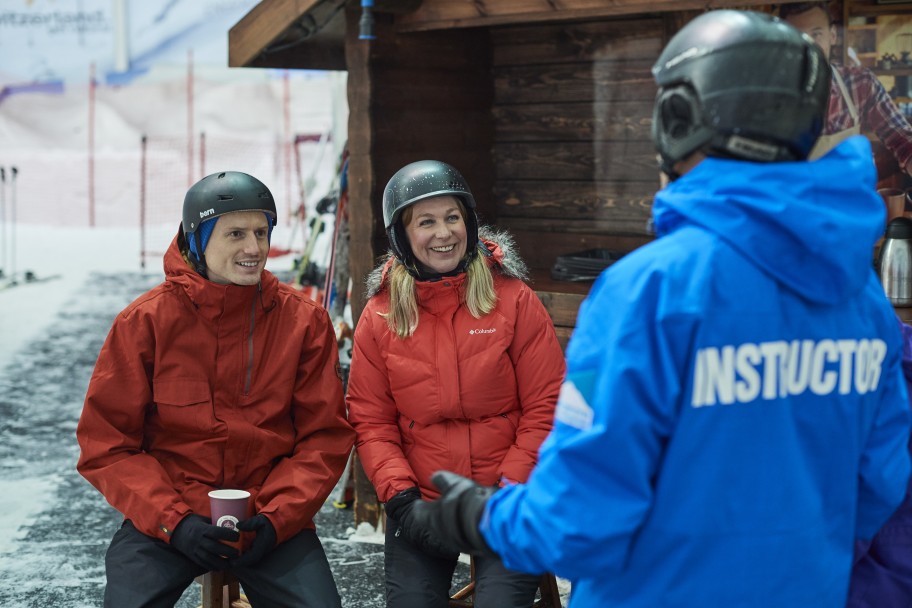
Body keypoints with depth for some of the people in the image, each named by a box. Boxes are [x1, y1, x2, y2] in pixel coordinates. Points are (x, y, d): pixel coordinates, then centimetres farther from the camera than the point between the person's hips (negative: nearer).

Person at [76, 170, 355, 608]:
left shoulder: (304, 321, 1)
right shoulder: (144, 321, -2)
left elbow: (325, 438, 4)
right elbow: (107, 445, -1)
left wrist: (277, 518, -11)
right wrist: (174, 521, -14)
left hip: (271, 518, 1)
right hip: (164, 517, -1)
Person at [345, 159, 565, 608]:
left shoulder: (514, 300, -2)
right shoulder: (381, 316, 3)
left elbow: (546, 406, -2)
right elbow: (371, 421, 5)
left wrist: (508, 493, -9)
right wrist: (401, 498, -8)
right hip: (422, 504, 2)